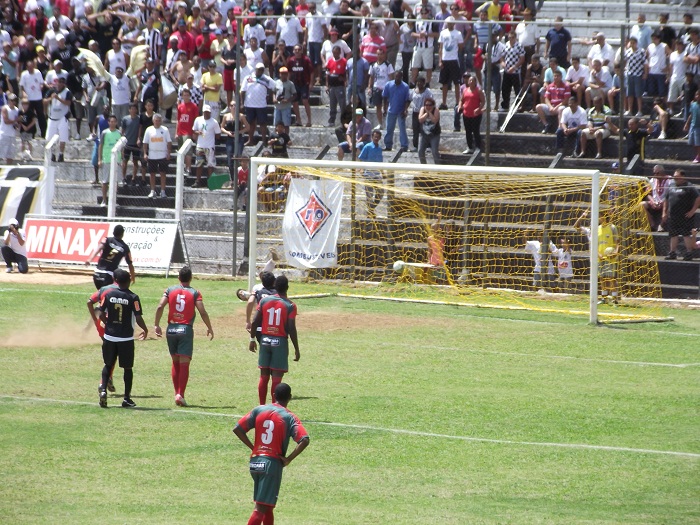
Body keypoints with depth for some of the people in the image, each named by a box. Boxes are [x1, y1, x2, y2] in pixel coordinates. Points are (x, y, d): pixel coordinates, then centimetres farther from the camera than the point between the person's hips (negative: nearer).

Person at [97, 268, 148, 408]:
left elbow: (101, 315, 0)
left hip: (110, 336, 2)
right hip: (126, 338, -2)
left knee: (108, 365, 16)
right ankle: (127, 398, 11)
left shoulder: (108, 294, -3)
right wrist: (145, 330, 9)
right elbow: (138, 318, -11)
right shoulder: (133, 298, -10)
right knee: (127, 368, 9)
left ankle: (103, 389, -3)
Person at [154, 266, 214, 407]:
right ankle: (180, 394, -14)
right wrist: (209, 328, 4)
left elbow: (160, 307, -5)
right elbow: (202, 312, -8)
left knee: (175, 362, 15)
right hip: (186, 330, -3)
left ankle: (177, 393, 14)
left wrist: (157, 325, 3)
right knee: (184, 363, -4)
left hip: (171, 329, 3)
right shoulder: (195, 293, -2)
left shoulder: (170, 290, 5)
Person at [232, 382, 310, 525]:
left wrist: (253, 447, 9)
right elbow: (304, 440, -18)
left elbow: (237, 429, 3)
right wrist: (288, 459, -9)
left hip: (255, 462, 5)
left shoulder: (259, 410, 5)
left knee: (268, 506, 19)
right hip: (273, 463, -5)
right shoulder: (289, 418, -5)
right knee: (261, 509, -8)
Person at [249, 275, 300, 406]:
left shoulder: (264, 300, 1)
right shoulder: (290, 306, -9)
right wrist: (297, 350, -5)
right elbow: (291, 329, -12)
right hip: (280, 342, -4)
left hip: (265, 340, 4)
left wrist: (252, 339, 12)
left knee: (264, 376, 10)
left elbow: (255, 322, 0)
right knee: (276, 378, -1)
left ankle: (262, 406, 14)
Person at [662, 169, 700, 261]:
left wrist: (692, 211, -12)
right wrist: (664, 212, 14)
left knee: (686, 234, -6)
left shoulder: (689, 187, -8)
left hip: (685, 216, -6)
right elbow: (666, 200, 19)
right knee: (673, 235, 11)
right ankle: (672, 253, 20)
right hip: (672, 216, 6)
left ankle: (689, 253, 0)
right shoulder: (670, 186, 11)